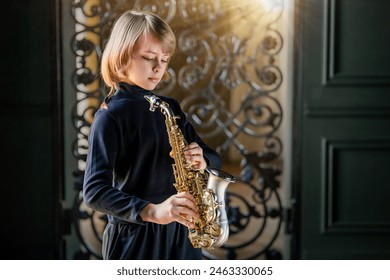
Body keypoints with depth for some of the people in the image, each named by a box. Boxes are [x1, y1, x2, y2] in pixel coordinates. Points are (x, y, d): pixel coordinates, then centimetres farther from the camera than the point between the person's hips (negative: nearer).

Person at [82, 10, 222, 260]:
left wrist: (202, 161, -9)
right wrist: (150, 211, -31)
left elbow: (213, 158, 15)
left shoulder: (170, 107, 10)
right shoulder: (111, 115, -10)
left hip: (181, 233, 6)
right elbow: (95, 190, -18)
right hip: (135, 238, -6)